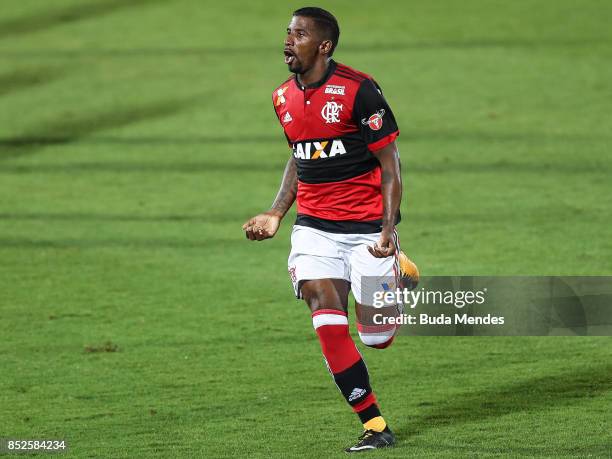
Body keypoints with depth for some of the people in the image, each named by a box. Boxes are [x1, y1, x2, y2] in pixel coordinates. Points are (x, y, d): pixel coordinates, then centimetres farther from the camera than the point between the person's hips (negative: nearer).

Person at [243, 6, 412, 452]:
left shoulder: (358, 89, -13)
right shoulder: (284, 98, 7)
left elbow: (389, 162, -10)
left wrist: (389, 228, -18)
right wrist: (276, 213, 11)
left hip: (367, 228, -5)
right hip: (314, 227, 5)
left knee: (377, 338, 1)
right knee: (329, 327, -12)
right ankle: (375, 426, -3)